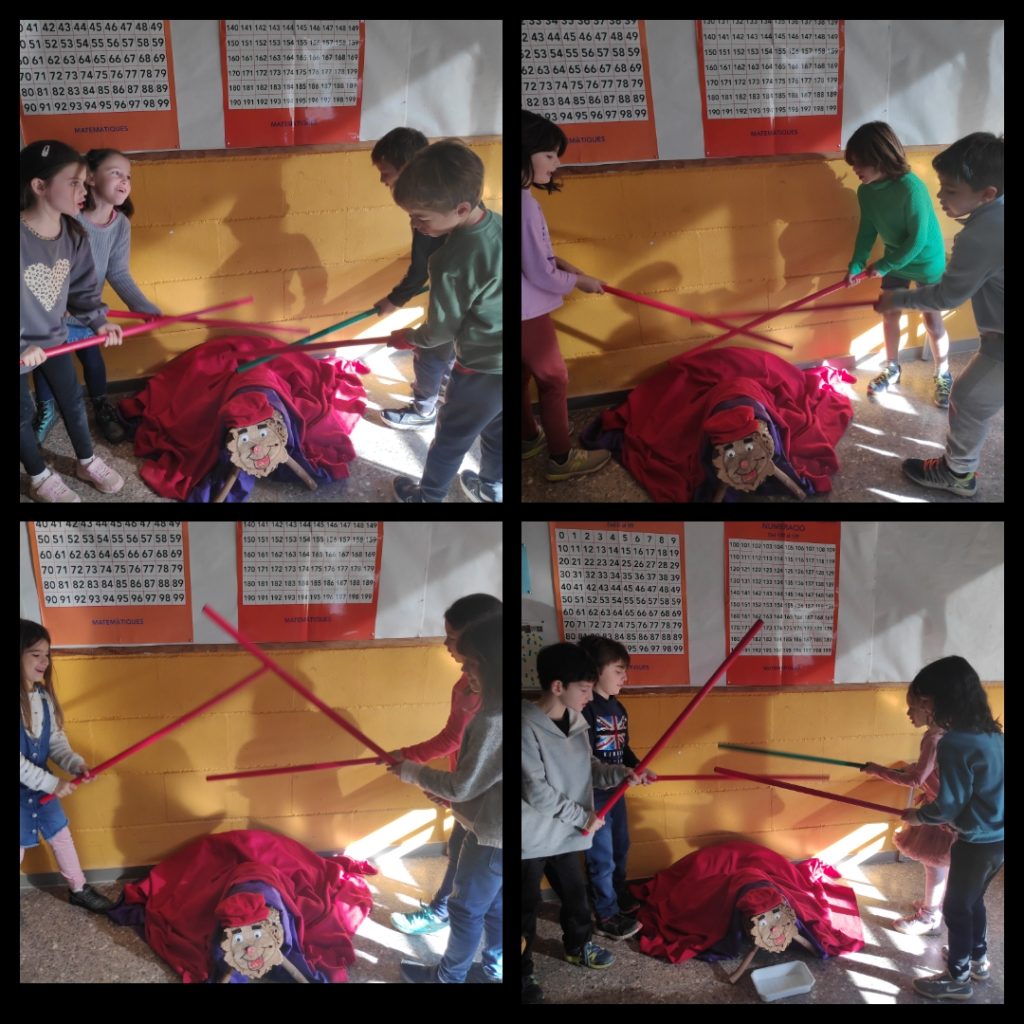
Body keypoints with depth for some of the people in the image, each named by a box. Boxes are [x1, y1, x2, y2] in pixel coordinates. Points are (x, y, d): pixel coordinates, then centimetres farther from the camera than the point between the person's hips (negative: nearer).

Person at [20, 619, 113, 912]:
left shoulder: (43, 696, 0)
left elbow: (56, 741, 5)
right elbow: (21, 761, -26)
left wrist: (76, 764, -12)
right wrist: (51, 783, -24)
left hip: (41, 785, 7)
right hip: (24, 788, -7)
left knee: (61, 835, 18)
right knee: (21, 850, 4)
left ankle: (78, 889, 35)